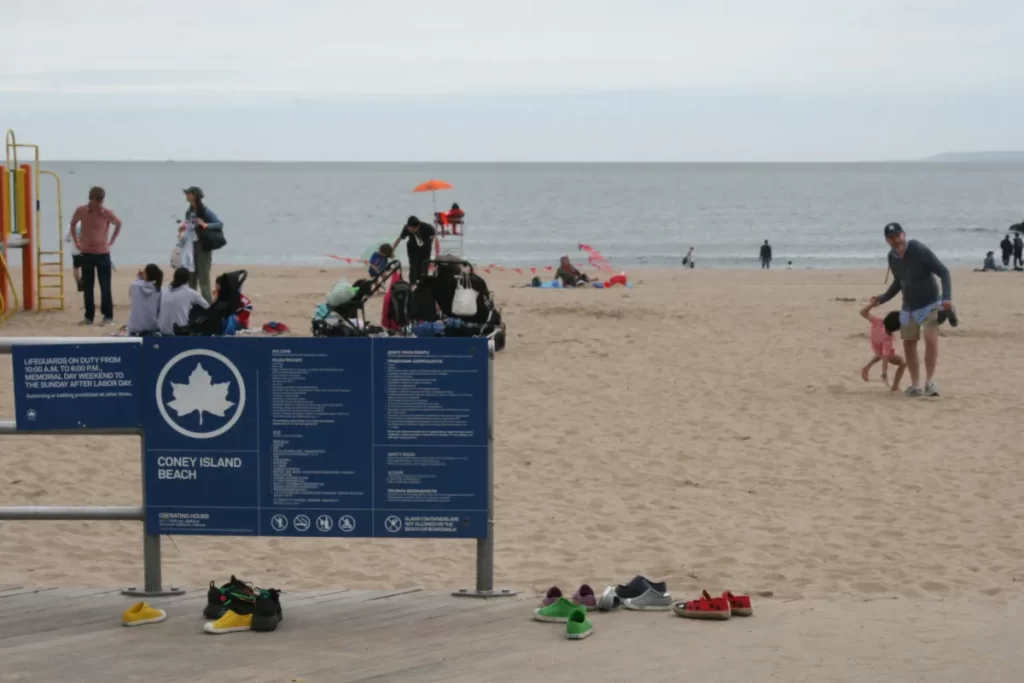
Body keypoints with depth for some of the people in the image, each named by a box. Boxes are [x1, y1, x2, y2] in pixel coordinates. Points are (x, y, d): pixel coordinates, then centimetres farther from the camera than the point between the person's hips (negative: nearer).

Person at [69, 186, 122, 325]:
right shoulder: (80, 211, -8)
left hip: (103, 253, -2)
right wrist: (76, 242, 8)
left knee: (105, 286, -1)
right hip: (86, 254, 2)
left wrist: (111, 241, 5)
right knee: (87, 287, 5)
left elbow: (118, 224, 9)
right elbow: (73, 224, 13)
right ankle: (89, 316, 13)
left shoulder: (107, 213, -12)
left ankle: (108, 316, 6)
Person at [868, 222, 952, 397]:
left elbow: (944, 272, -20)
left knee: (931, 339, -22)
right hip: (908, 307, 6)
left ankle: (930, 382, -16)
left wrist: (947, 297, -32)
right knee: (909, 345, 6)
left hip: (929, 304, -6)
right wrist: (882, 298, 6)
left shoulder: (920, 251, -21)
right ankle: (915, 385, 16)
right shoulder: (892, 257, -2)